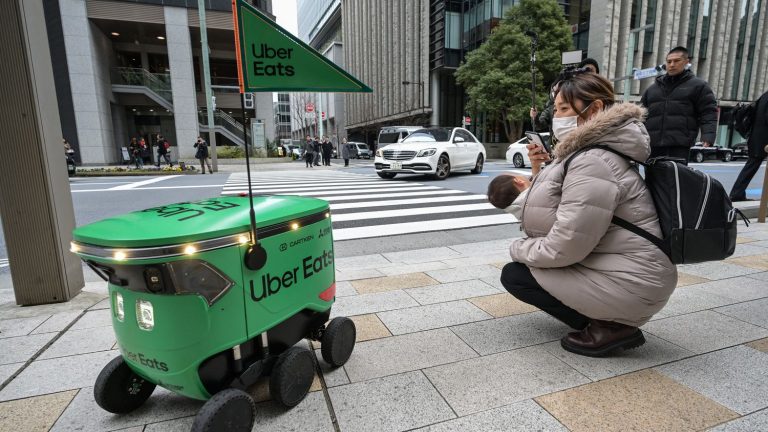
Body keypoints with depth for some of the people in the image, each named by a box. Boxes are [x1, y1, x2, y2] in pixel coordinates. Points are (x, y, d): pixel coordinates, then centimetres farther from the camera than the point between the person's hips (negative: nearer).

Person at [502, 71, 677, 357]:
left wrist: (518, 249, -8)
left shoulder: (593, 163, -23)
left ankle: (610, 328, -2)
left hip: (630, 284, -10)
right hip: (633, 274, 10)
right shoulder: (587, 153, 9)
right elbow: (558, 215, 9)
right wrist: (540, 172, -2)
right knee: (527, 258, 18)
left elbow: (564, 246, -25)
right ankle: (609, 319, 15)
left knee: (514, 274, -4)